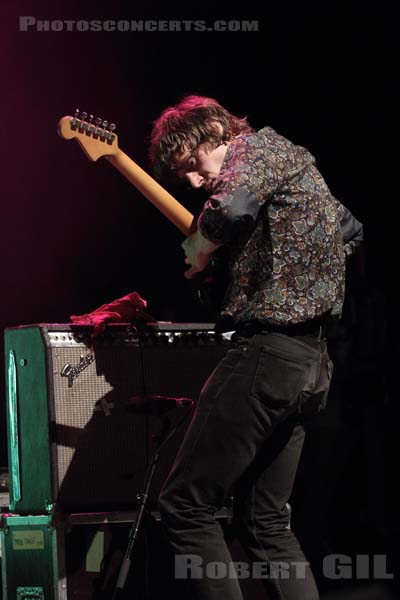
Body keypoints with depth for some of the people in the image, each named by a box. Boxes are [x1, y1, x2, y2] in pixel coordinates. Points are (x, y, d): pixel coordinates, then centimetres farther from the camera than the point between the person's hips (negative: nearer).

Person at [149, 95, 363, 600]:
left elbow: (230, 207, -26)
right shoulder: (294, 162, 23)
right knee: (266, 524, 12)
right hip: (310, 362, 10)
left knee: (183, 508, -6)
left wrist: (198, 252, -6)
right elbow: (349, 230, 39)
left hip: (268, 347, -10)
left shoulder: (260, 144, -4)